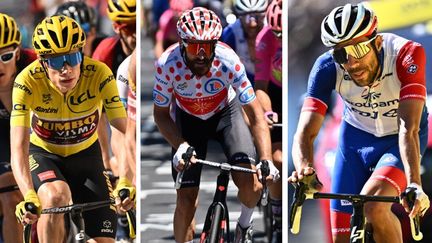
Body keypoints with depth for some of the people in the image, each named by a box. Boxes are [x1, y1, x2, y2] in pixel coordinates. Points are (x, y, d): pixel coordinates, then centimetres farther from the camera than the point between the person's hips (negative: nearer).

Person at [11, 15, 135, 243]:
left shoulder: (100, 75, -29)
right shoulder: (27, 81, -31)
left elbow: (125, 133, -34)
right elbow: (19, 148, -37)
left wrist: (125, 181, -52)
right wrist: (29, 197, -54)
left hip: (85, 155, 2)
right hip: (43, 154, -2)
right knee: (55, 197, -35)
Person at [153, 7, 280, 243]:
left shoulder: (228, 61, -34)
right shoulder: (167, 64, -32)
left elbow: (254, 111, -29)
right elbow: (160, 114, -18)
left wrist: (266, 159, -41)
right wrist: (180, 146, -36)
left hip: (225, 113, 0)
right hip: (188, 119, 1)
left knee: (251, 185, -18)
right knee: (186, 203, -7)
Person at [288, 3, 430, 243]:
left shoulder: (406, 55, -32)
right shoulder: (327, 68, -25)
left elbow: (408, 128, -39)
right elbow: (306, 131, -31)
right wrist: (305, 169, -53)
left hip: (398, 141, -3)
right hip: (356, 137, 3)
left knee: (373, 207, -30)